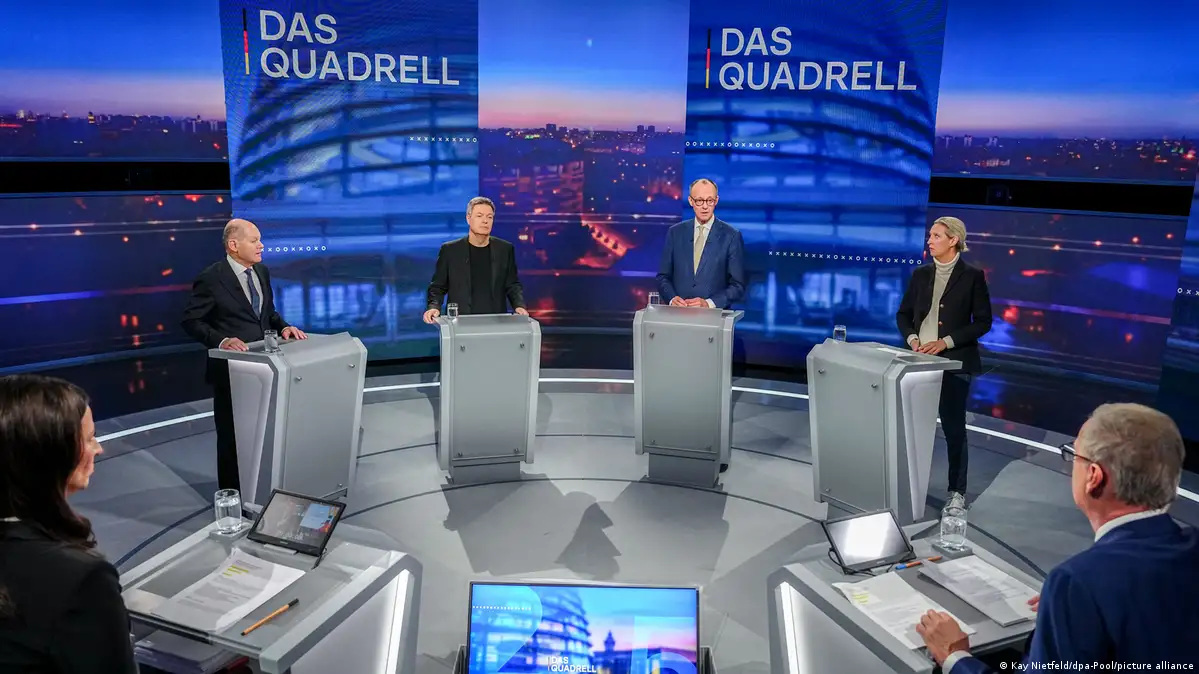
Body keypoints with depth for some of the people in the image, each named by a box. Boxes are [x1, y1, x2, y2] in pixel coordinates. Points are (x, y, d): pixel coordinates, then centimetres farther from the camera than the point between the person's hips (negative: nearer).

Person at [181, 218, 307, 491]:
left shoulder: (262, 271, 6)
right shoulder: (211, 278, -15)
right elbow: (191, 321, -14)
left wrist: (284, 327, -4)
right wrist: (221, 341, -28)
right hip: (231, 369, -6)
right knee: (232, 436, 7)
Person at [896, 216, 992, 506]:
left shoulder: (972, 276, -3)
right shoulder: (921, 274, 9)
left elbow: (983, 321, -4)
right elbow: (903, 314, 12)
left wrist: (946, 342, -14)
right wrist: (912, 338, -7)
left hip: (953, 361, -3)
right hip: (920, 360, 4)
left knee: (954, 427, 2)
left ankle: (957, 491, 15)